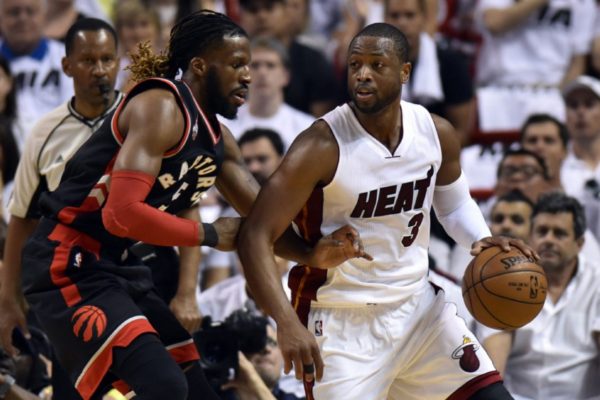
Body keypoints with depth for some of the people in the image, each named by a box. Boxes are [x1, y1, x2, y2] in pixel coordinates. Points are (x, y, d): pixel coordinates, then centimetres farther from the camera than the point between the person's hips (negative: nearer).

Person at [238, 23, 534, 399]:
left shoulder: (437, 133, -3)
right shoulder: (322, 147, -20)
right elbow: (255, 237, -23)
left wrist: (482, 240, -4)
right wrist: (288, 324, -36)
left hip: (417, 304, 5)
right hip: (343, 322, -5)